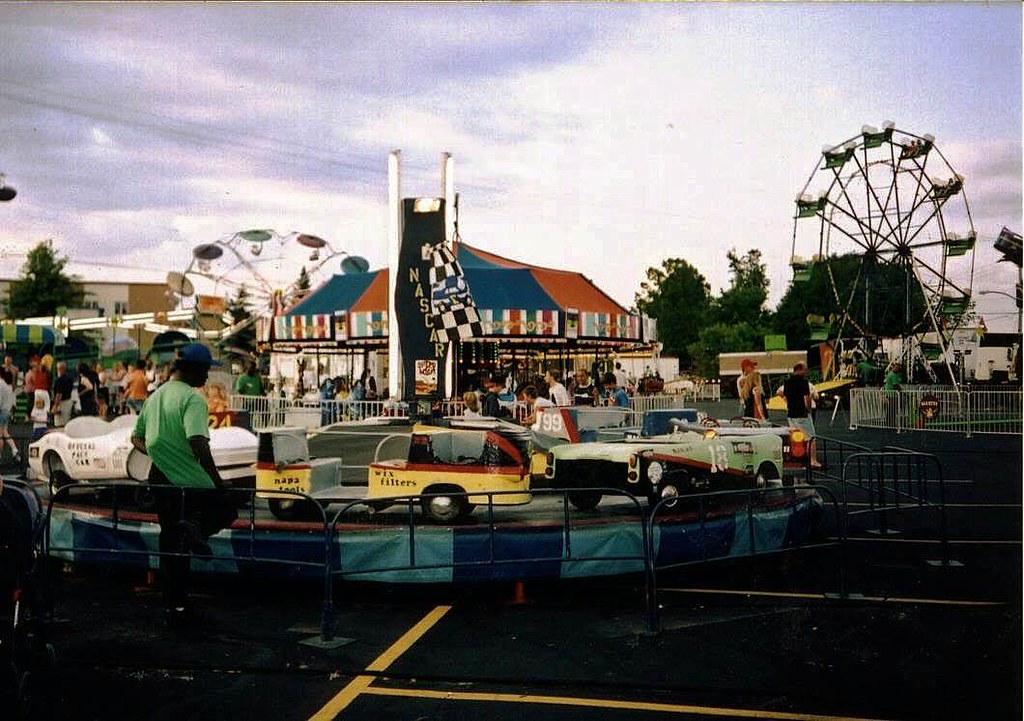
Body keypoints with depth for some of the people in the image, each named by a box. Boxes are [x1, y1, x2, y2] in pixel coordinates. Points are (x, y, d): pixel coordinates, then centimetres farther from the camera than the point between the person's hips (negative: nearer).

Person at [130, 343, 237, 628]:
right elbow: (198, 443, -26)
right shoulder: (192, 398, -14)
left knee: (171, 546, 13)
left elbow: (136, 437, 21)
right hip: (193, 484, -7)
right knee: (227, 509, 16)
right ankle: (196, 528, -16)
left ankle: (175, 609, 16)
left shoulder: (154, 396, 13)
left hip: (161, 482, 8)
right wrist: (218, 481, -23)